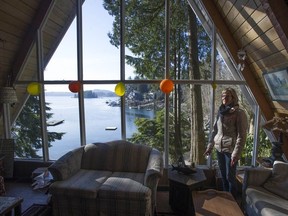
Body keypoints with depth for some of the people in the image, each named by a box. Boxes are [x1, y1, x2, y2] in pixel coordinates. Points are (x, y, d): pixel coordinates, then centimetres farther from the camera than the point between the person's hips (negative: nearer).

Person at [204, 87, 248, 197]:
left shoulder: (239, 113, -11)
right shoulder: (221, 111, 7)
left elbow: (242, 135, -14)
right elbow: (214, 130, 12)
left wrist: (236, 153, -19)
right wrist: (210, 146, 12)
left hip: (230, 149, -6)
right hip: (219, 148, 6)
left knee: (230, 177, 6)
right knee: (223, 176, 18)